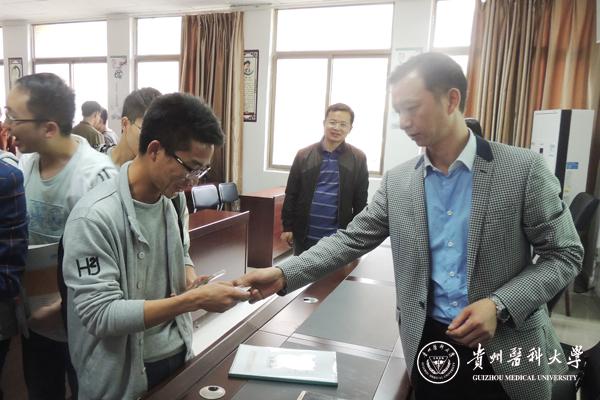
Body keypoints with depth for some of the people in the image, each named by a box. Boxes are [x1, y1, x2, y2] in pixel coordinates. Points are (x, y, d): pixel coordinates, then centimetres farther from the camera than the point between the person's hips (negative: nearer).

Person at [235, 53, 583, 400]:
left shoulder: (524, 169, -10)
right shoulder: (398, 181, 0)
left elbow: (564, 254, -5)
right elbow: (351, 239, 0)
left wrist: (501, 306, -18)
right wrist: (283, 274, -12)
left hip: (506, 350, -2)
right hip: (429, 345, 3)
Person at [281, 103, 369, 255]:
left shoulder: (358, 159, -2)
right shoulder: (304, 155, 0)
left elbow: (361, 201, 1)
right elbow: (291, 194, 3)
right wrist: (287, 226, 0)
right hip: (305, 234, 1)